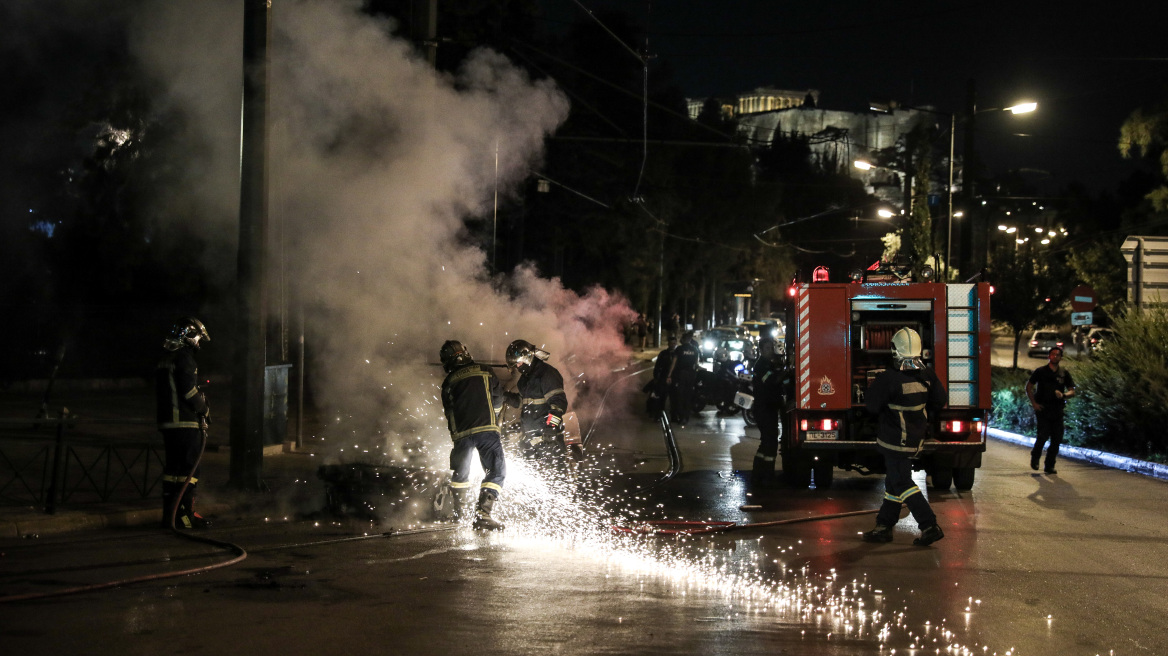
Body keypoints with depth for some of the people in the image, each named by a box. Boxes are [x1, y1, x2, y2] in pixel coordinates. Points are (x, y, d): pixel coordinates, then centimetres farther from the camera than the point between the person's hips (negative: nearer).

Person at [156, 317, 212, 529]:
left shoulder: (165, 359, 18)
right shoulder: (184, 358, -12)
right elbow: (189, 391, -18)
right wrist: (204, 409, -2)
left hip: (166, 422, 9)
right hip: (185, 424, -9)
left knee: (172, 469, 12)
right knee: (189, 468, -5)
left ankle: (169, 515, 15)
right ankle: (184, 514, -6)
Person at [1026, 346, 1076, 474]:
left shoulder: (1064, 374, 10)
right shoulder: (1040, 371, 3)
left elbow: (1072, 391, 10)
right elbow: (1029, 387, 8)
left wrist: (1063, 395, -13)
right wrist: (1034, 403, -3)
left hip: (1057, 410, 3)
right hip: (1042, 409, -3)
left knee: (1057, 438, -1)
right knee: (1043, 434, -16)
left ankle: (1049, 466, 10)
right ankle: (1035, 457, 11)